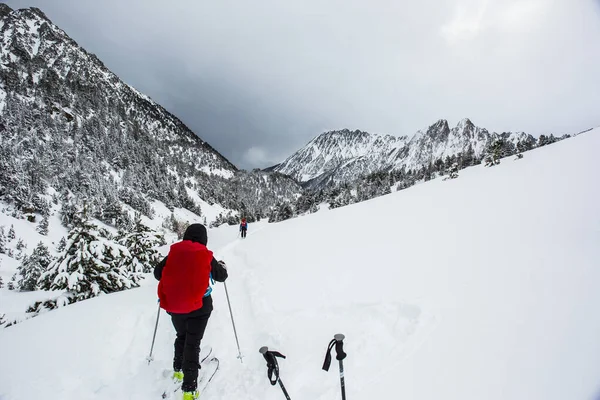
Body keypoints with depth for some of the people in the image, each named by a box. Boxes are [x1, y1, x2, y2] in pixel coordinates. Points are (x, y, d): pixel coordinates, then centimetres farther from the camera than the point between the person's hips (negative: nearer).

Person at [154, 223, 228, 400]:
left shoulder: (174, 253, -5)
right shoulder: (206, 256, -10)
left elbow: (157, 273, 8)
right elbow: (221, 276, 4)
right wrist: (222, 266, 25)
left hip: (174, 306, 3)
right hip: (199, 307, -3)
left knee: (181, 336, 28)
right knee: (192, 344, 7)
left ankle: (178, 369, 42)